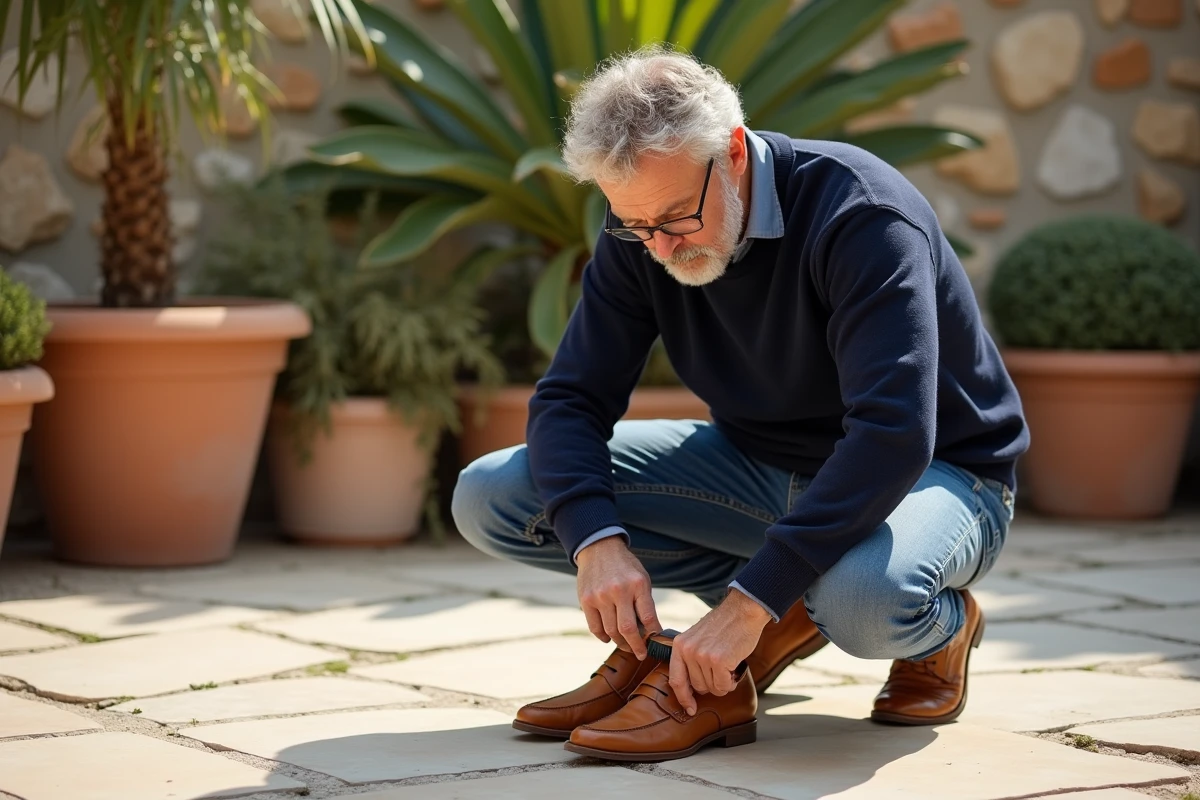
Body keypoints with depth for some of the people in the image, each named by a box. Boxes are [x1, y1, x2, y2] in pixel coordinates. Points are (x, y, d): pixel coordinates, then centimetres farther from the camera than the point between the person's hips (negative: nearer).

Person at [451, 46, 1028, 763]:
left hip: (932, 472, -6)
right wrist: (595, 539, -30)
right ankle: (786, 615, -5)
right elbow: (571, 399, -8)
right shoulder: (639, 237, -9)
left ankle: (940, 630, -5)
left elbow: (893, 435, -37)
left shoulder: (860, 215, -28)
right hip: (762, 464, 6)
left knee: (863, 597, -45)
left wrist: (750, 601, -40)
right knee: (489, 497, -11)